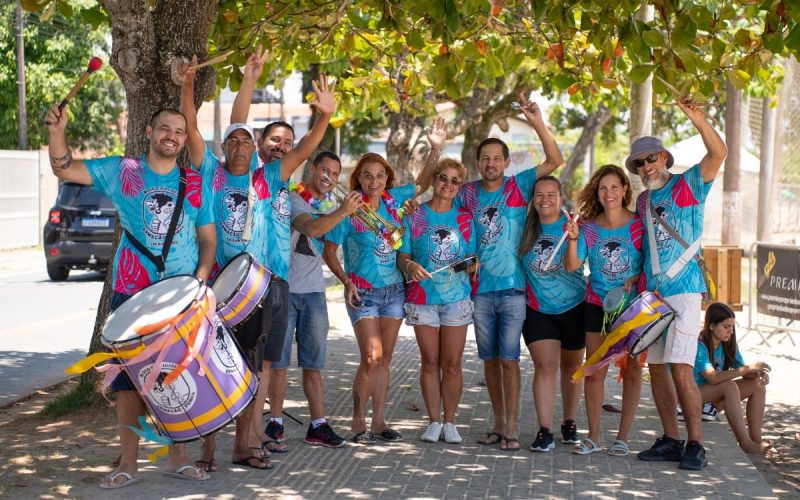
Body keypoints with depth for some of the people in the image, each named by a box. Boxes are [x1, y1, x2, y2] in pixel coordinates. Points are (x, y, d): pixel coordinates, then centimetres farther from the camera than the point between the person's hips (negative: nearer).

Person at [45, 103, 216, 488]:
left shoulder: (195, 183, 8)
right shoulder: (122, 171, 3)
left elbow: (208, 239, 11)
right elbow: (64, 169, -1)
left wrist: (201, 278, -6)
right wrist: (57, 131, -18)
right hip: (133, 293, -1)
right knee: (129, 375, 0)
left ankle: (177, 457, 16)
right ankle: (128, 463, 7)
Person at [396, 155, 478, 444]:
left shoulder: (465, 219, 7)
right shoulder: (414, 216, 2)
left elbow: (471, 256, 10)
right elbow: (402, 255, 2)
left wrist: (473, 266, -13)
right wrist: (411, 265, -20)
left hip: (457, 298, 1)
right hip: (423, 297, -1)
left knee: (452, 364, 1)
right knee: (430, 362, 2)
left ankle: (450, 423, 12)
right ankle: (433, 422, 12)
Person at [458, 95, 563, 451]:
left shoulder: (519, 186, -1)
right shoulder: (467, 194, 6)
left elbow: (556, 161, -9)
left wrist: (538, 123, -19)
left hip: (513, 288, -3)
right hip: (481, 289, 3)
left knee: (509, 359, -6)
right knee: (490, 359, 10)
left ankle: (511, 428, -1)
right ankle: (499, 424, 19)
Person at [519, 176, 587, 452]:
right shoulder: (526, 229, -2)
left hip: (572, 307, 0)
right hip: (538, 309, 1)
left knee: (571, 366, 14)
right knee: (545, 365, -10)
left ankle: (569, 424, 29)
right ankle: (545, 431, -11)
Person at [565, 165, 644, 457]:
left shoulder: (639, 225, -5)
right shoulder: (589, 227, -1)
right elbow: (572, 266, -6)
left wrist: (635, 278, -15)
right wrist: (572, 238, -20)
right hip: (597, 306, 1)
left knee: (631, 370, 1)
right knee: (595, 371, 2)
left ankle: (622, 437, 10)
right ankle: (593, 437, 10)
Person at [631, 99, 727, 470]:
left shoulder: (688, 185, 0)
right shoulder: (643, 201, 15)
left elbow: (718, 153, -16)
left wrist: (697, 119, -28)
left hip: (683, 290, -6)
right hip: (650, 294, 6)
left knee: (680, 369, -14)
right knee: (657, 368, 7)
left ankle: (695, 444, -6)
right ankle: (671, 440, 15)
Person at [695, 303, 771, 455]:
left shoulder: (728, 345, 3)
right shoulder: (699, 346, -21)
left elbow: (742, 370, 1)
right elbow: (713, 378, -33)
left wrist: (759, 374, -23)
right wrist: (748, 368, -33)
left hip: (716, 397, 8)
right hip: (694, 393, -8)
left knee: (758, 385, -9)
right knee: (730, 386, -34)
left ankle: (756, 438, -17)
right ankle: (745, 442, -37)